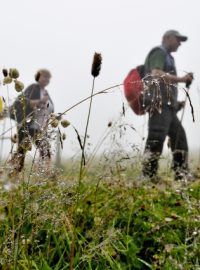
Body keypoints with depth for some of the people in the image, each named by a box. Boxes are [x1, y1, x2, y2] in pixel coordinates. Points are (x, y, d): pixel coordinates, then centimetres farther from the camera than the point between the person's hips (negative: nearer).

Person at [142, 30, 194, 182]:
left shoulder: (168, 57, 30)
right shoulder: (159, 52, 1)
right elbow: (156, 75, -17)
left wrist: (176, 102, 17)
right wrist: (181, 79, -17)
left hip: (167, 106, 10)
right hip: (159, 103, -10)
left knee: (180, 137, 8)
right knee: (156, 140, -16)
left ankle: (182, 177, 10)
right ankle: (148, 178, -18)